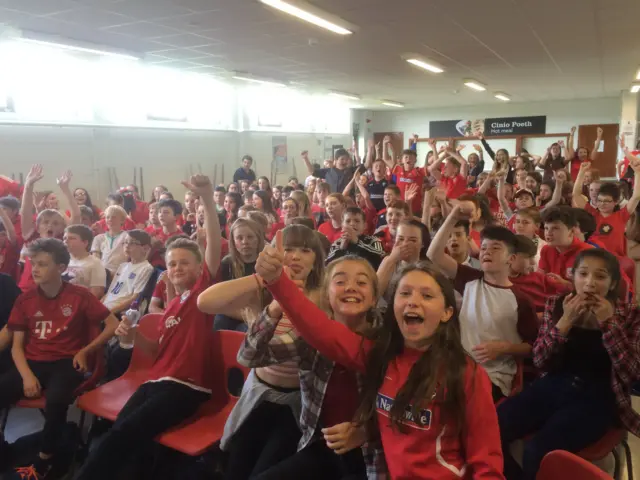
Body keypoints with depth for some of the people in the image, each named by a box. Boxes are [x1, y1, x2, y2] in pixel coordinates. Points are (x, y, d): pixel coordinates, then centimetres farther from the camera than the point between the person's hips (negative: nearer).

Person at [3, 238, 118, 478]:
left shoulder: (79, 295, -5)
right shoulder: (25, 300, 5)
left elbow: (113, 324, -3)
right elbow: (17, 345, 6)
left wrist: (85, 351, -9)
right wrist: (27, 375, -11)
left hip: (66, 361, -4)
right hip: (33, 362, 4)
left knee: (56, 398, -34)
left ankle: (44, 459, -7)